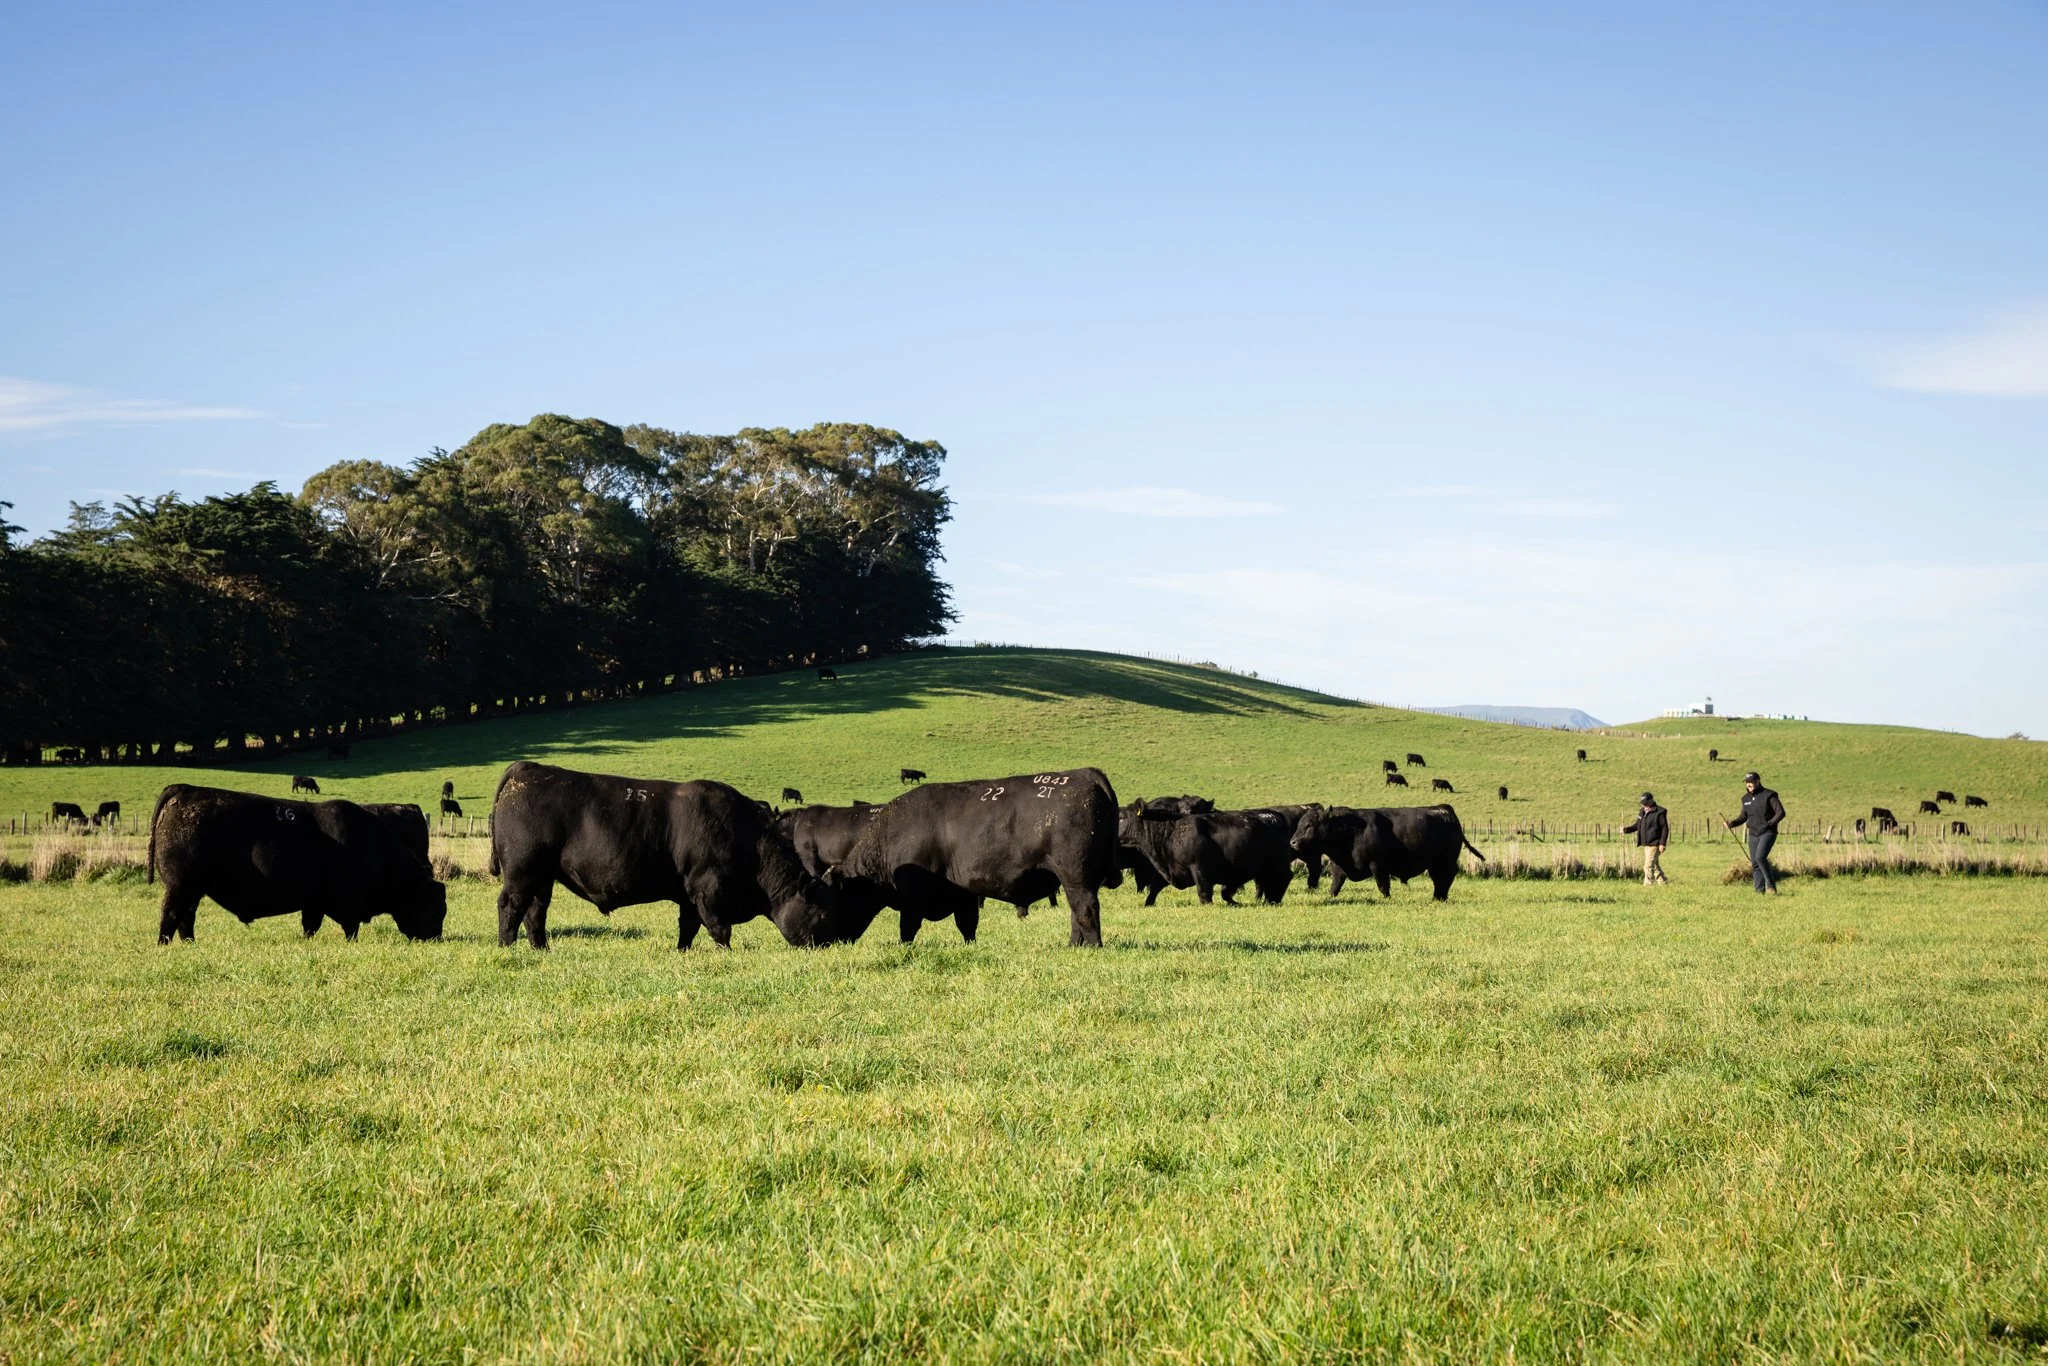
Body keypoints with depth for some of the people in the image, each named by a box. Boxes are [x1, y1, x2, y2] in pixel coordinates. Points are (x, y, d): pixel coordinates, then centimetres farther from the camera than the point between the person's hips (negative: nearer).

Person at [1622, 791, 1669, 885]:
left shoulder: (1659, 812, -11)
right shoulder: (1642, 812, 12)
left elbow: (1665, 829, -12)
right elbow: (1637, 825, 19)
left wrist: (1662, 844, -16)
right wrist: (1626, 829, 1)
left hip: (1654, 844, -8)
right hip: (1646, 844, 8)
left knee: (1649, 865, -11)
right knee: (1654, 864, 16)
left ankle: (1648, 884, -5)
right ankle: (1662, 881, 27)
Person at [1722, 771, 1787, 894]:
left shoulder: (1768, 795, -8)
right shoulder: (1746, 799, 11)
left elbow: (1781, 812, -9)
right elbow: (1743, 817, 19)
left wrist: (1770, 823, -21)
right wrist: (1732, 823, 2)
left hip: (1768, 833, -7)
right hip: (1753, 834, 7)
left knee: (1760, 857, -24)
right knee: (1754, 863, 3)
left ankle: (1770, 884, -10)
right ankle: (1760, 891, 7)